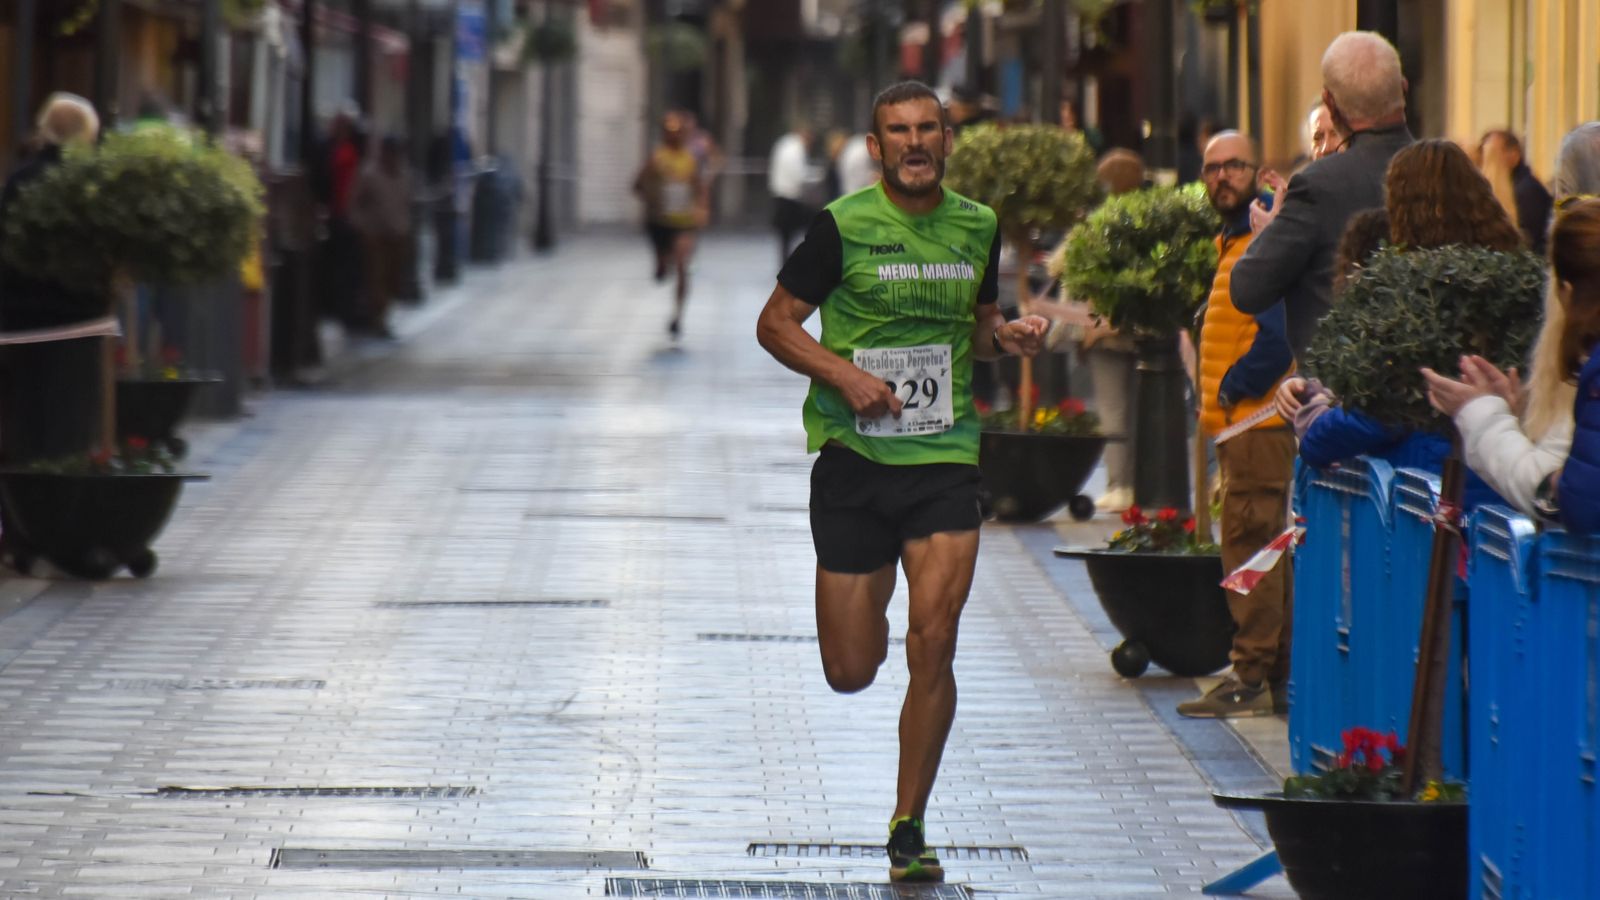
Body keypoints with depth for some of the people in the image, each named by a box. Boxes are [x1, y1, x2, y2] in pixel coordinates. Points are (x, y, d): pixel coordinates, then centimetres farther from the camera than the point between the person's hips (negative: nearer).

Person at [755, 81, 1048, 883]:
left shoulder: (976, 228, 7)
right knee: (851, 672, 2)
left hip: (944, 458, 2)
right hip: (853, 457, -2)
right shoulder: (844, 226, -5)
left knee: (933, 646, -13)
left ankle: (908, 829, 0)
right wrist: (846, 375, -16)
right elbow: (775, 323, -1)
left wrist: (1006, 335, 0)